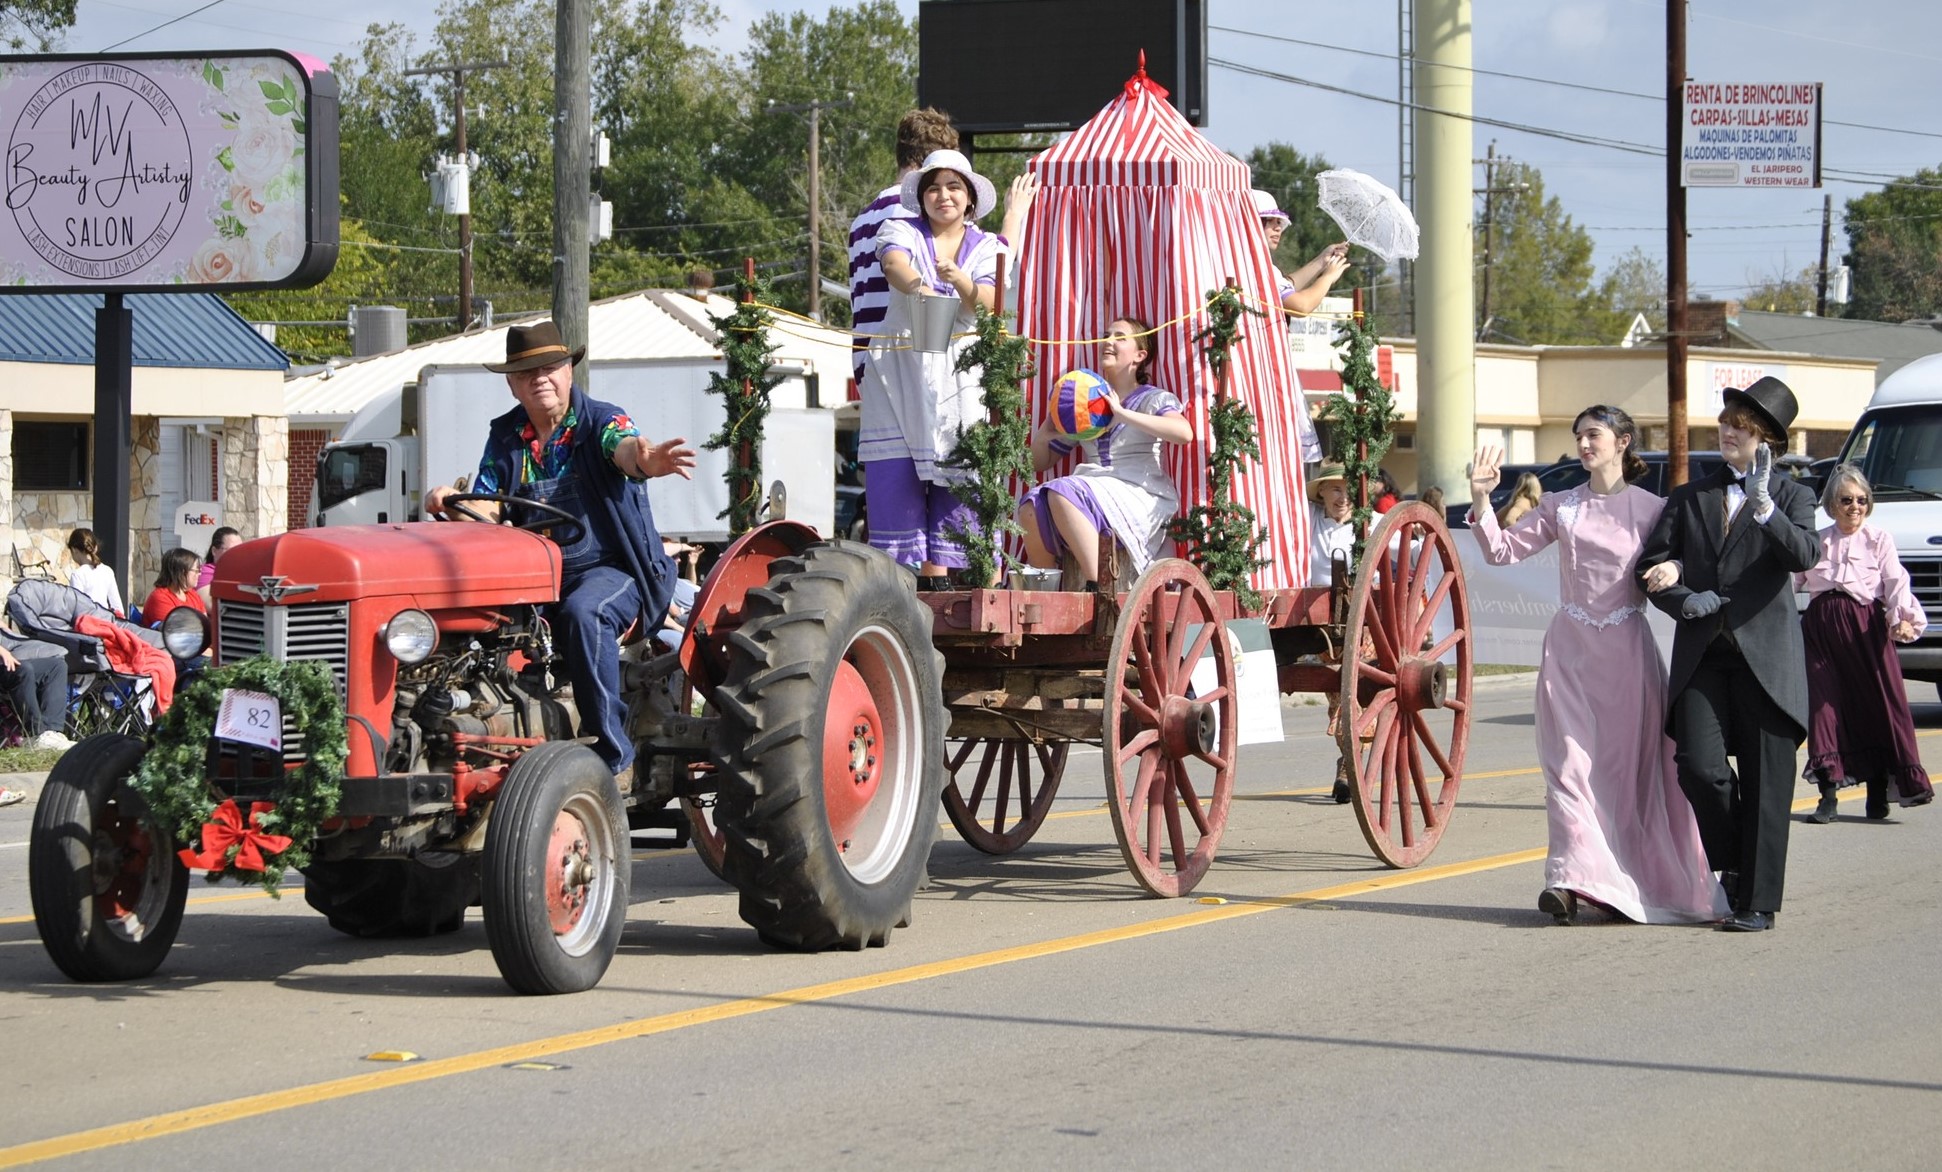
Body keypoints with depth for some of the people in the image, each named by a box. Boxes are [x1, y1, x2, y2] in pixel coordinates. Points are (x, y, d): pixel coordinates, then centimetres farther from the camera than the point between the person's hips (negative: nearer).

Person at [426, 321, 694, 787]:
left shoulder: (601, 420, -4)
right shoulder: (505, 436, 11)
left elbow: (623, 448, -27)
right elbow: (486, 508, 7)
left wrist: (645, 460, -52)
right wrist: (452, 501, -17)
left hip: (610, 567, -4)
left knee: (584, 612, -37)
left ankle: (614, 758, -31)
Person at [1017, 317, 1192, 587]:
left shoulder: (1154, 399, 7)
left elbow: (1184, 433, -17)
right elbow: (1040, 463, 26)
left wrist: (1122, 415, -18)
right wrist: (1043, 435, 3)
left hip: (1141, 494, -5)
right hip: (1096, 488, 5)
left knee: (1063, 494, -33)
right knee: (1032, 508, -24)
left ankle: (1097, 586, -34)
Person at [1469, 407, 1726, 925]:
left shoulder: (1651, 509, 2)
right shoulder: (1562, 507, 7)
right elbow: (1503, 550, 5)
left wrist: (1671, 571, -18)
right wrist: (1480, 500, -8)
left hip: (1627, 649, -1)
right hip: (1571, 647, 1)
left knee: (1629, 763, 3)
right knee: (1570, 761, -8)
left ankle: (1635, 881, 12)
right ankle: (1572, 880, -15)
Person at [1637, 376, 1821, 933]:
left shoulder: (1790, 496, 6)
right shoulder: (1689, 499, 16)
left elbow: (1805, 556, -14)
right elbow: (1650, 567, 13)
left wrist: (1764, 508, -29)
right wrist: (1683, 600, -6)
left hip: (1766, 655, -2)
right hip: (1702, 654, 2)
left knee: (1766, 783, -1)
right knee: (1699, 767, -12)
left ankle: (1757, 900, 7)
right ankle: (1733, 864, 13)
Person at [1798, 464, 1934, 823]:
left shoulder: (1879, 540, 7)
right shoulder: (1815, 542, 14)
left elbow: (1895, 582, -5)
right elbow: (1791, 581, 12)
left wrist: (1903, 618, -22)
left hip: (1866, 625, -2)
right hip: (1821, 627, 2)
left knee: (1881, 700, -5)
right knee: (1823, 702, -4)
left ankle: (1878, 791, 4)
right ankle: (1828, 793, 0)